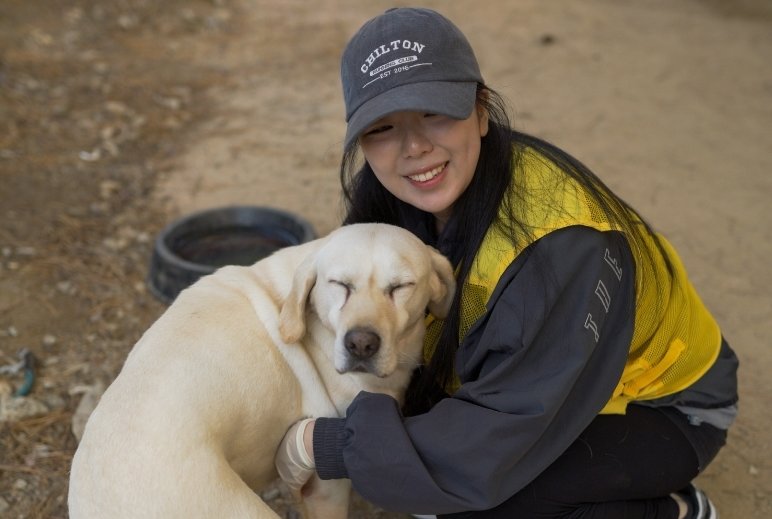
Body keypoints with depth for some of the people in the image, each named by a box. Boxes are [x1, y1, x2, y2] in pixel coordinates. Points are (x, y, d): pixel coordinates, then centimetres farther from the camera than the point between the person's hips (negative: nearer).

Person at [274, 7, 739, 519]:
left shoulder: (561, 245, -37)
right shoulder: (395, 196, -16)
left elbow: (497, 441, -36)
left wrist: (323, 446, -31)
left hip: (663, 403, -6)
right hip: (546, 382, 6)